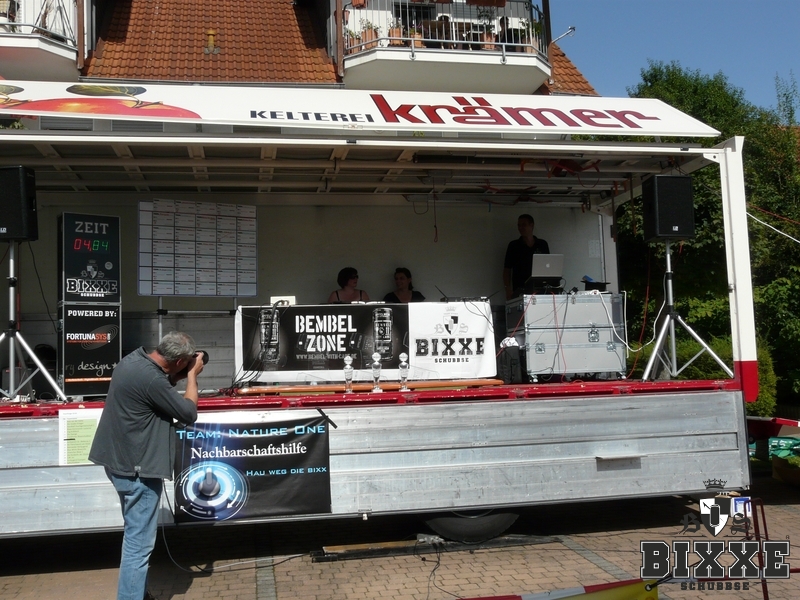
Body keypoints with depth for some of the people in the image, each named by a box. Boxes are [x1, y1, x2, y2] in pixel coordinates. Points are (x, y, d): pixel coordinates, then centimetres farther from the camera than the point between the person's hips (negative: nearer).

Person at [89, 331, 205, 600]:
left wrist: (178, 378, 5)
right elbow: (189, 413, -17)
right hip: (137, 468, -11)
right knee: (139, 542, -3)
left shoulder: (135, 359, 2)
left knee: (136, 535, 23)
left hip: (122, 460, 11)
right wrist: (192, 375, -7)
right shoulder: (150, 379, -27)